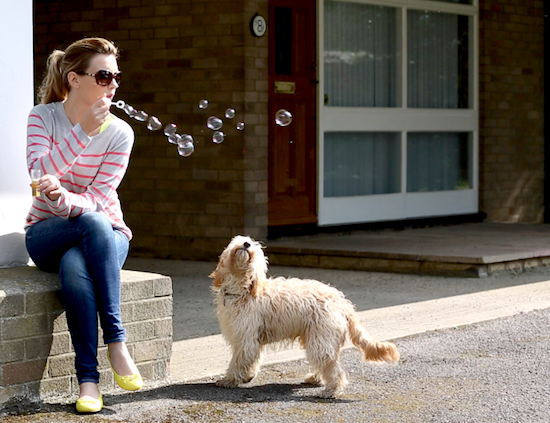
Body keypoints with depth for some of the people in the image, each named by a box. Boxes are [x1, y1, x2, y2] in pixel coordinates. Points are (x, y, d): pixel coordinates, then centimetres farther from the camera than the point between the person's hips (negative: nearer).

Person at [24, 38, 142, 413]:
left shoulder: (119, 133, -7)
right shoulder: (43, 116, -5)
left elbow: (96, 201, -15)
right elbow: (40, 173, -23)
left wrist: (65, 198, -37)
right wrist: (85, 129, -29)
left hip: (105, 232, 1)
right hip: (46, 233, 0)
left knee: (75, 266, -36)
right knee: (94, 224, -36)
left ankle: (88, 377, -33)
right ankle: (116, 341, -35)